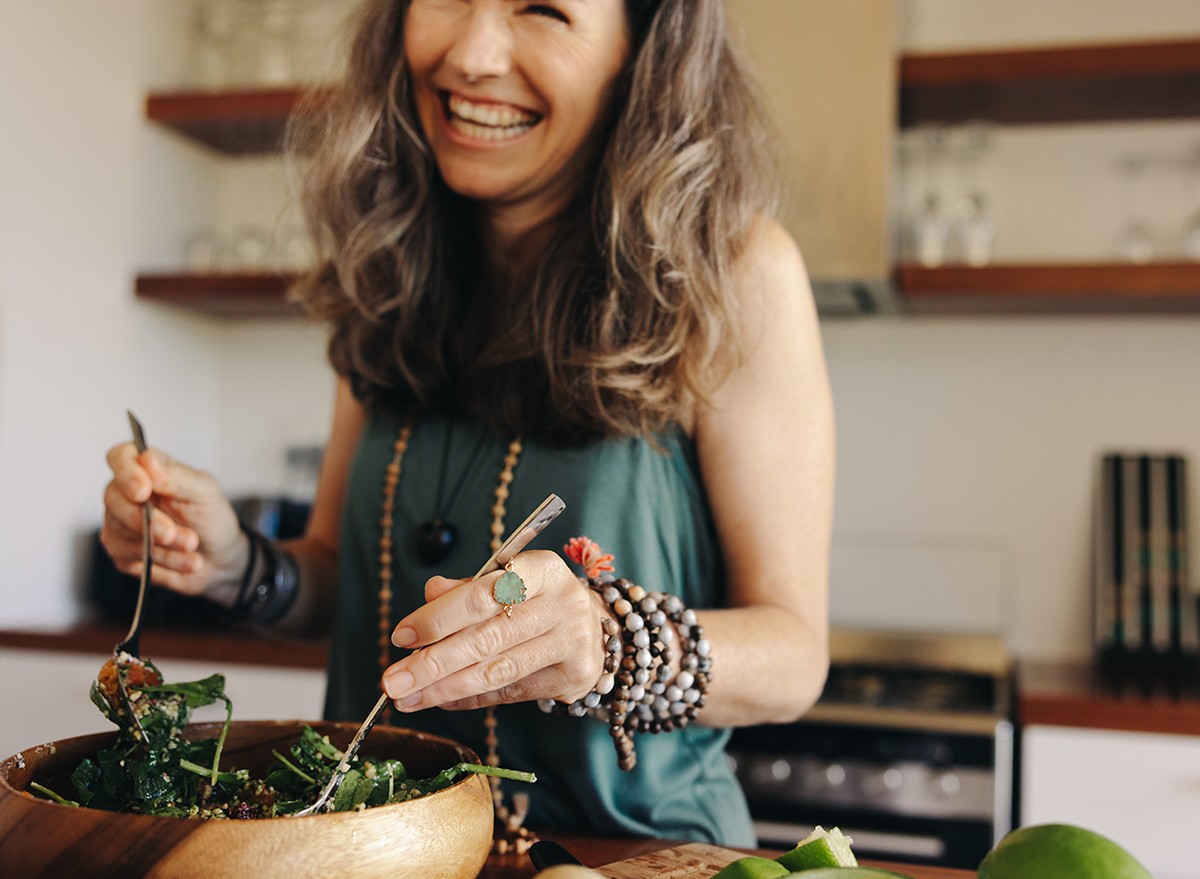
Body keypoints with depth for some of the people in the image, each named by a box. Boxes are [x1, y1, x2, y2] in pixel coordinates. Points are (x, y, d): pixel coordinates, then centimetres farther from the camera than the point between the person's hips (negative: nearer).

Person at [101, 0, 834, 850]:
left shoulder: (730, 275, -11)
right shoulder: (395, 265, 3)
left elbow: (795, 653, -11)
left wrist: (612, 645, -29)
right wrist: (237, 566, -8)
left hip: (633, 846, -2)